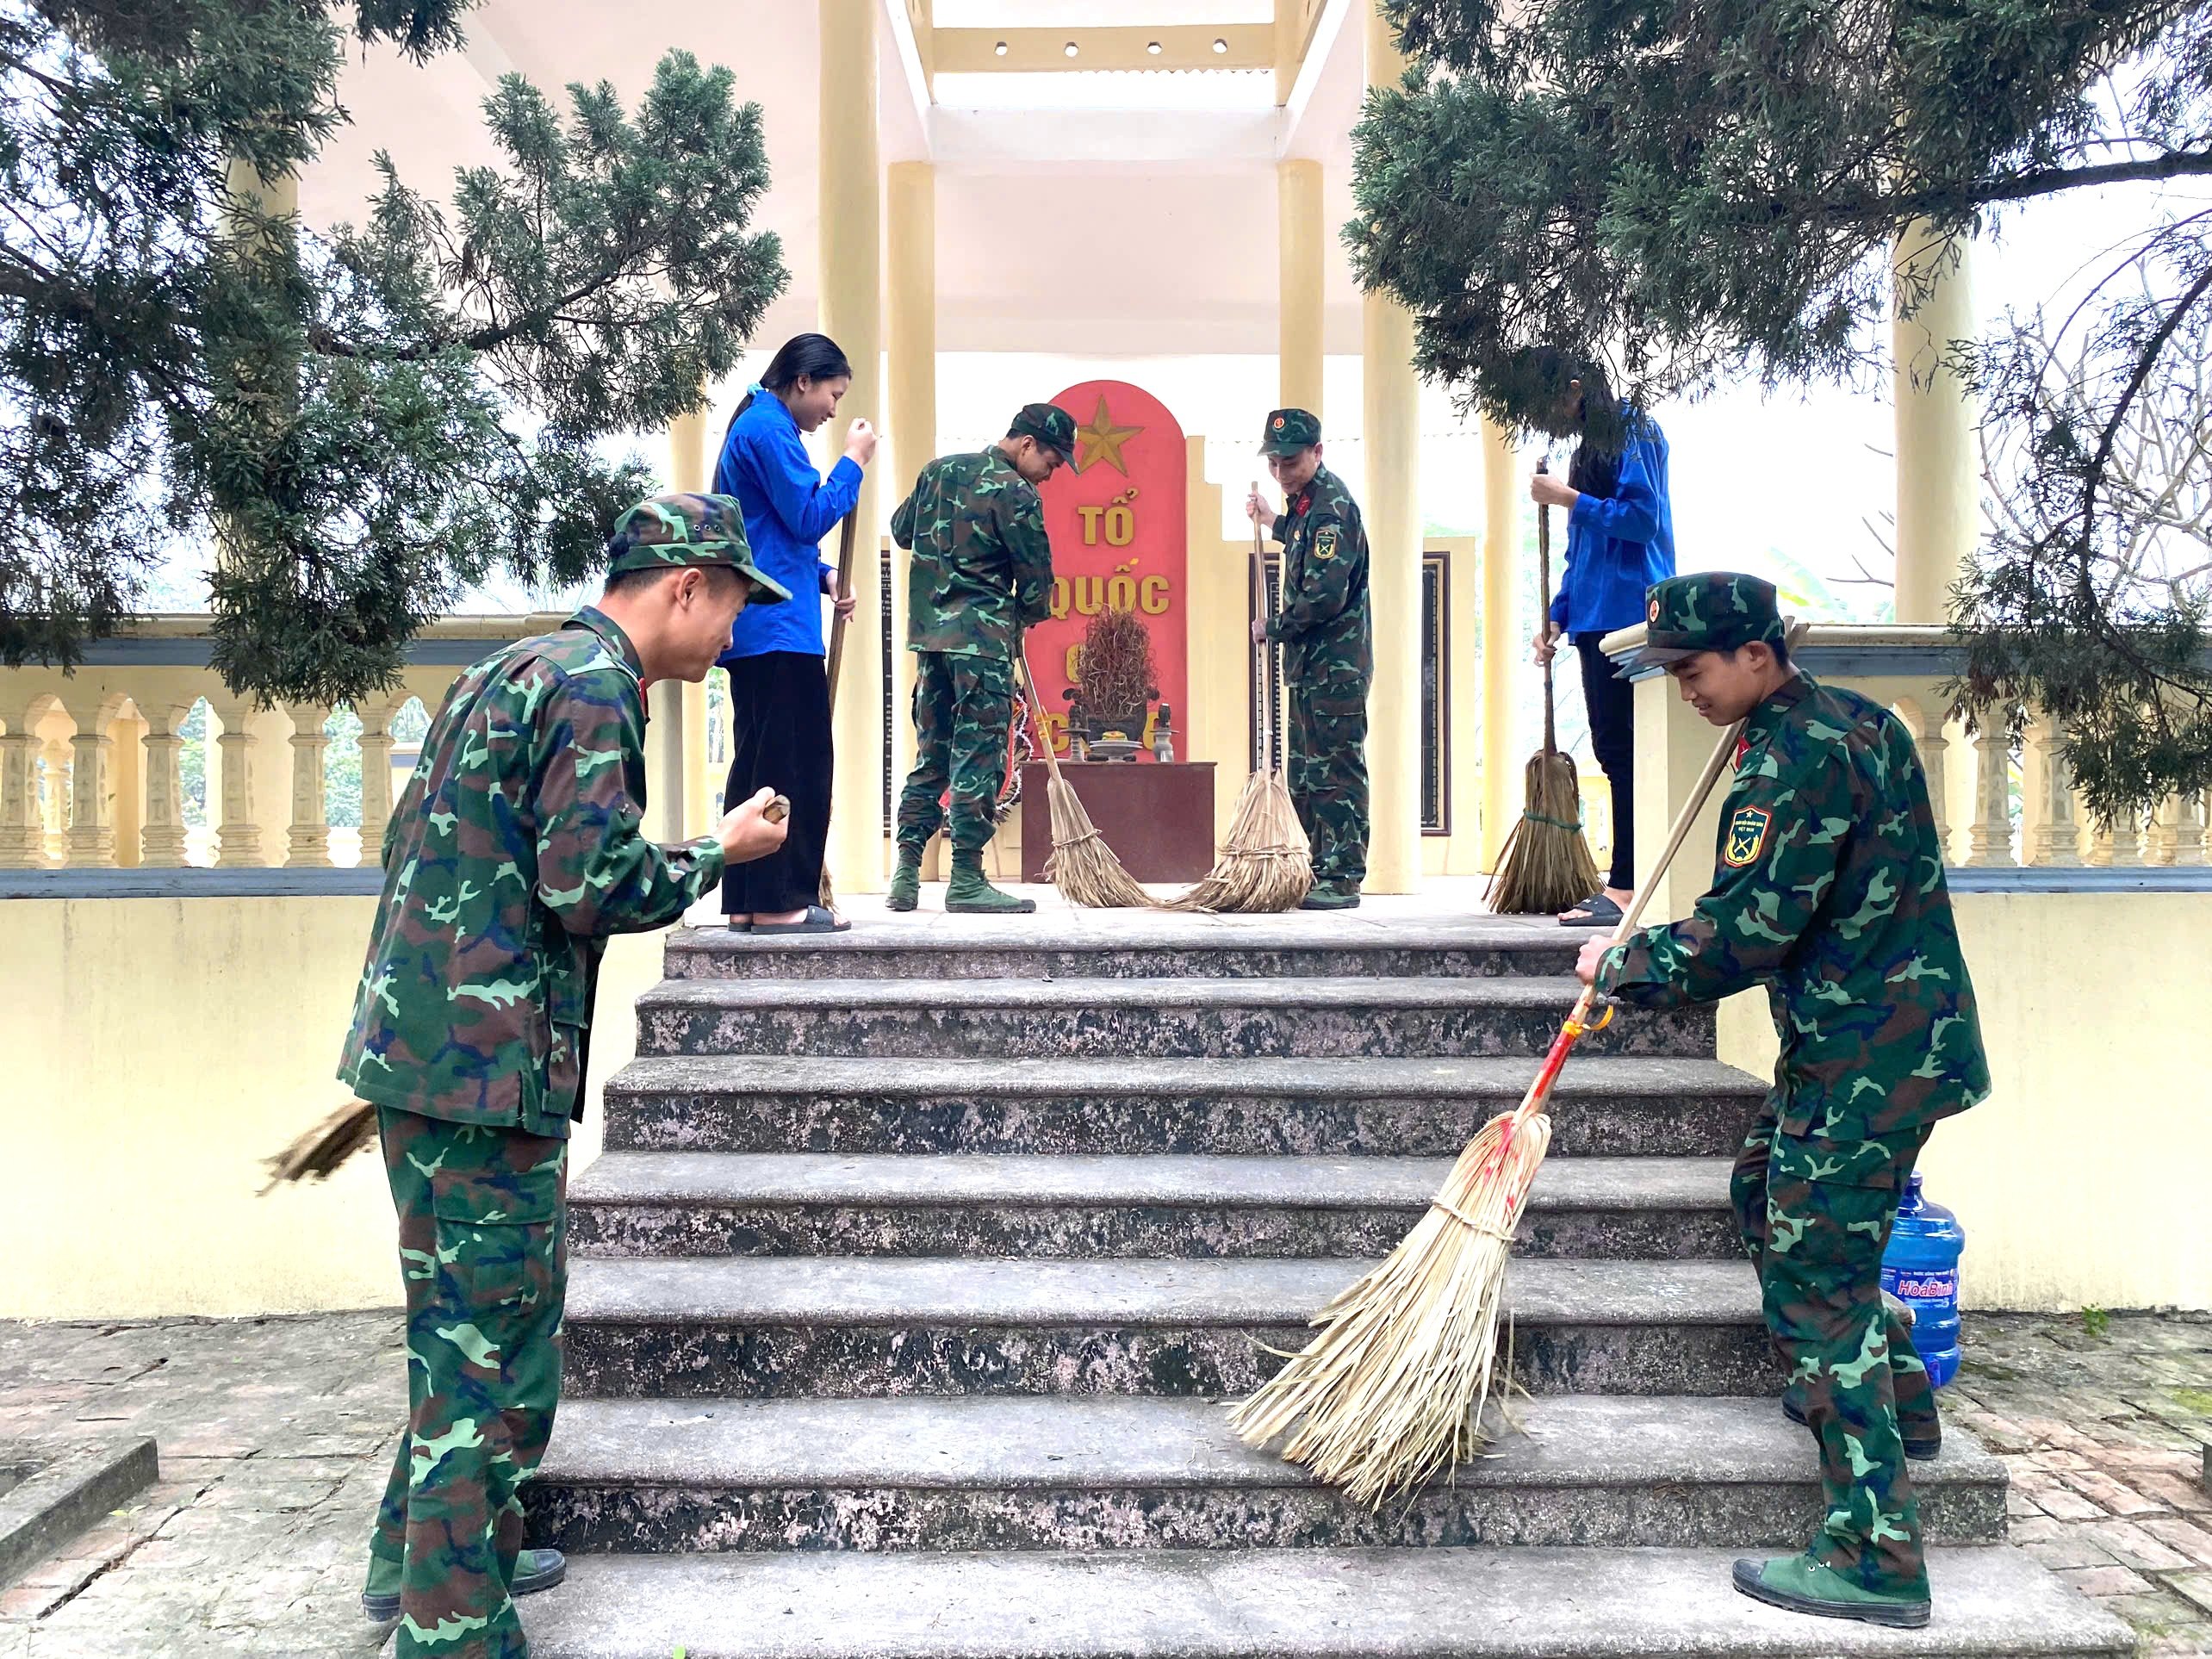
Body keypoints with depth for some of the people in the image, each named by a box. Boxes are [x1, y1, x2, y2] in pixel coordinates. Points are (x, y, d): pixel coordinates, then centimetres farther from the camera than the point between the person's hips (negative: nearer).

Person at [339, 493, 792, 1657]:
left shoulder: (508, 671, 17)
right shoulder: (595, 685, -13)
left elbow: (410, 842, 22)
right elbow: (591, 890, -20)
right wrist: (719, 852, -5)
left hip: (419, 1040, 10)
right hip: (486, 1066, -10)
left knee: (462, 1324, 22)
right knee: (497, 1346, -2)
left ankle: (421, 1557, 36)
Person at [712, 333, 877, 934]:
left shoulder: (757, 426, 23)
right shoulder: (768, 429, -10)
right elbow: (809, 518, -15)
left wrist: (822, 576, 11)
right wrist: (852, 462, -3)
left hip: (753, 628, 11)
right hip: (778, 627, -11)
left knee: (757, 761, 11)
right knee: (796, 764, -8)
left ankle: (746, 902, 14)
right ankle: (781, 901, -6)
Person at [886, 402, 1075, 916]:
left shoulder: (938, 469, 12)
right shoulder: (1015, 494, -10)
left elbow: (901, 529, 25)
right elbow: (1037, 575, -7)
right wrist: (1026, 616, 12)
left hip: (929, 632, 7)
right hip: (983, 636, -7)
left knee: (931, 753, 13)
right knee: (978, 758, -3)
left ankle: (906, 874, 10)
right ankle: (966, 883, -1)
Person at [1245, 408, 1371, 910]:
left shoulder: (1332, 505, -16)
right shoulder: (1307, 500, 15)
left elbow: (1325, 596, -24)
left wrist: (1274, 627, -11)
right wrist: (1273, 521, 28)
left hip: (1335, 666, -10)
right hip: (1310, 663, 10)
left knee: (1335, 773, -6)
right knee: (1303, 775, 14)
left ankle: (1343, 878, -1)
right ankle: (1319, 872, 21)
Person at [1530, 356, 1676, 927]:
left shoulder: (1632, 432, -5)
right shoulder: (1592, 446, 23)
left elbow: (1642, 518, -17)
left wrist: (1568, 498, -10)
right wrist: (1557, 618, 20)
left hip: (1625, 618, -9)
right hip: (1598, 618, 9)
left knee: (1620, 751, -11)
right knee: (1616, 751, 7)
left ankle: (1627, 888, -11)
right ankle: (1626, 885, 10)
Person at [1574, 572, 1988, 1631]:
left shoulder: (1796, 758, -20)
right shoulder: (1849, 720, 12)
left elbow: (1744, 931, -22)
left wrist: (1624, 968, -10)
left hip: (1869, 1055, -10)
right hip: (1860, 1037, 10)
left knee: (1818, 1268, -8)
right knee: (1769, 1196, 23)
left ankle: (1875, 1555, -3)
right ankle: (1896, 1406, 36)